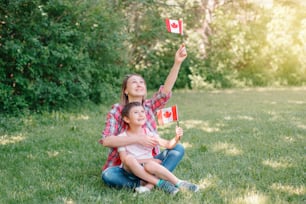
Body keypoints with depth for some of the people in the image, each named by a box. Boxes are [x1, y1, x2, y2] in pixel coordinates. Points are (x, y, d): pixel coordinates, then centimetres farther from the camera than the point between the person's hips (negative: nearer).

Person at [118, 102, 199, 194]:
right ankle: (159, 183, -33)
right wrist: (147, 160, -16)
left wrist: (177, 137, -23)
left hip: (147, 167, 1)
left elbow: (168, 144, -2)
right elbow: (124, 159, -11)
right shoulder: (122, 137, -3)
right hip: (131, 169, -1)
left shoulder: (149, 134, 6)